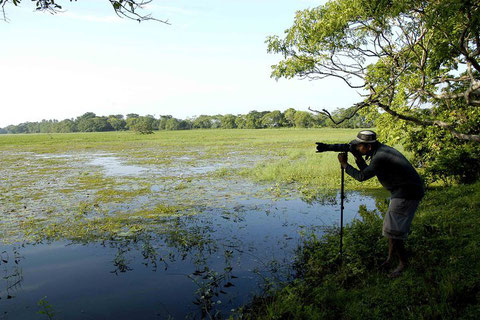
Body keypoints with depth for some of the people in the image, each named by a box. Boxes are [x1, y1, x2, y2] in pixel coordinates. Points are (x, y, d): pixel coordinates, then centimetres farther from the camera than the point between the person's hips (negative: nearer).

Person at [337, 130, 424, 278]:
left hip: (406, 195, -10)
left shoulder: (380, 158, -24)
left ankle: (403, 263, 10)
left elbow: (362, 176, -16)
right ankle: (391, 257, 30)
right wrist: (358, 158, 2)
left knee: (393, 230, -5)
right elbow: (366, 171, 14)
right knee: (392, 225, 17)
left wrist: (344, 164, -7)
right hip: (404, 192, 10)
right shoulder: (382, 150, 8)